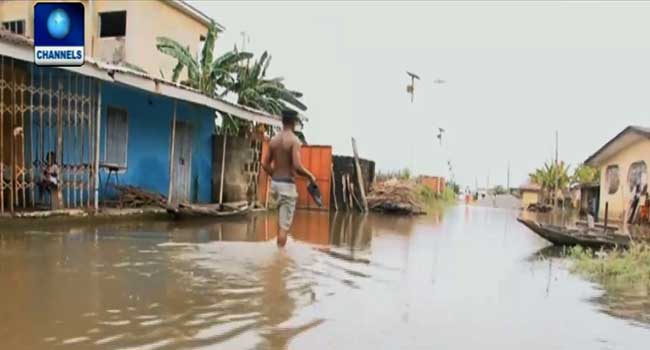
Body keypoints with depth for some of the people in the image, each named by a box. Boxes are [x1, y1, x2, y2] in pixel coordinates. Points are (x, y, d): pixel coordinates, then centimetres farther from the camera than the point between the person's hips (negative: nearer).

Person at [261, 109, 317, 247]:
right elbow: (297, 167, -23)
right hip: (287, 185, -7)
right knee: (284, 224, -2)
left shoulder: (274, 140, 7)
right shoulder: (294, 140, -14)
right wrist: (310, 176, -6)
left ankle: (279, 248, 30)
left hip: (274, 183, 7)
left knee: (282, 218, 26)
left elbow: (265, 164, 9)